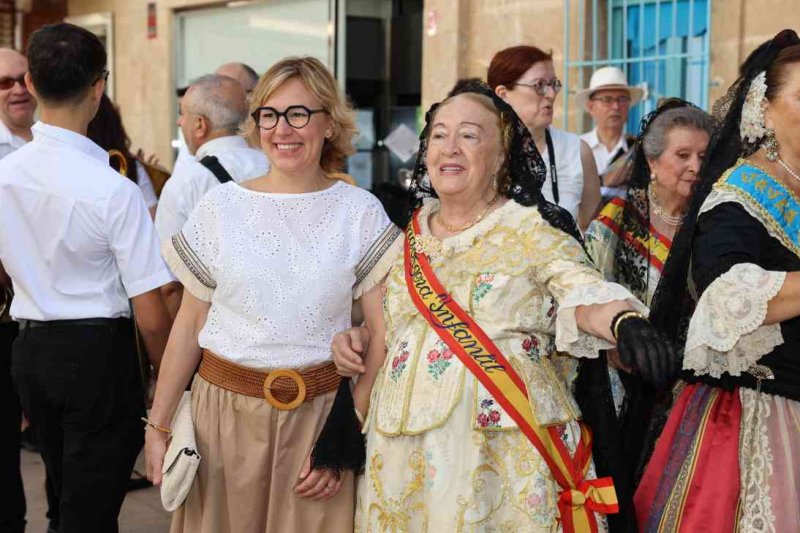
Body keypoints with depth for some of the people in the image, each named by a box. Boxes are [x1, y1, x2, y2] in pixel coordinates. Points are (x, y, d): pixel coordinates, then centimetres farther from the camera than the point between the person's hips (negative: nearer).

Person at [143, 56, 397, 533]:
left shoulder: (361, 213, -3)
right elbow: (189, 325, 4)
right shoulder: (222, 205, 0)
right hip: (225, 409, 1)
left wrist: (347, 441, -8)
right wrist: (159, 424, 4)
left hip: (322, 413, -1)